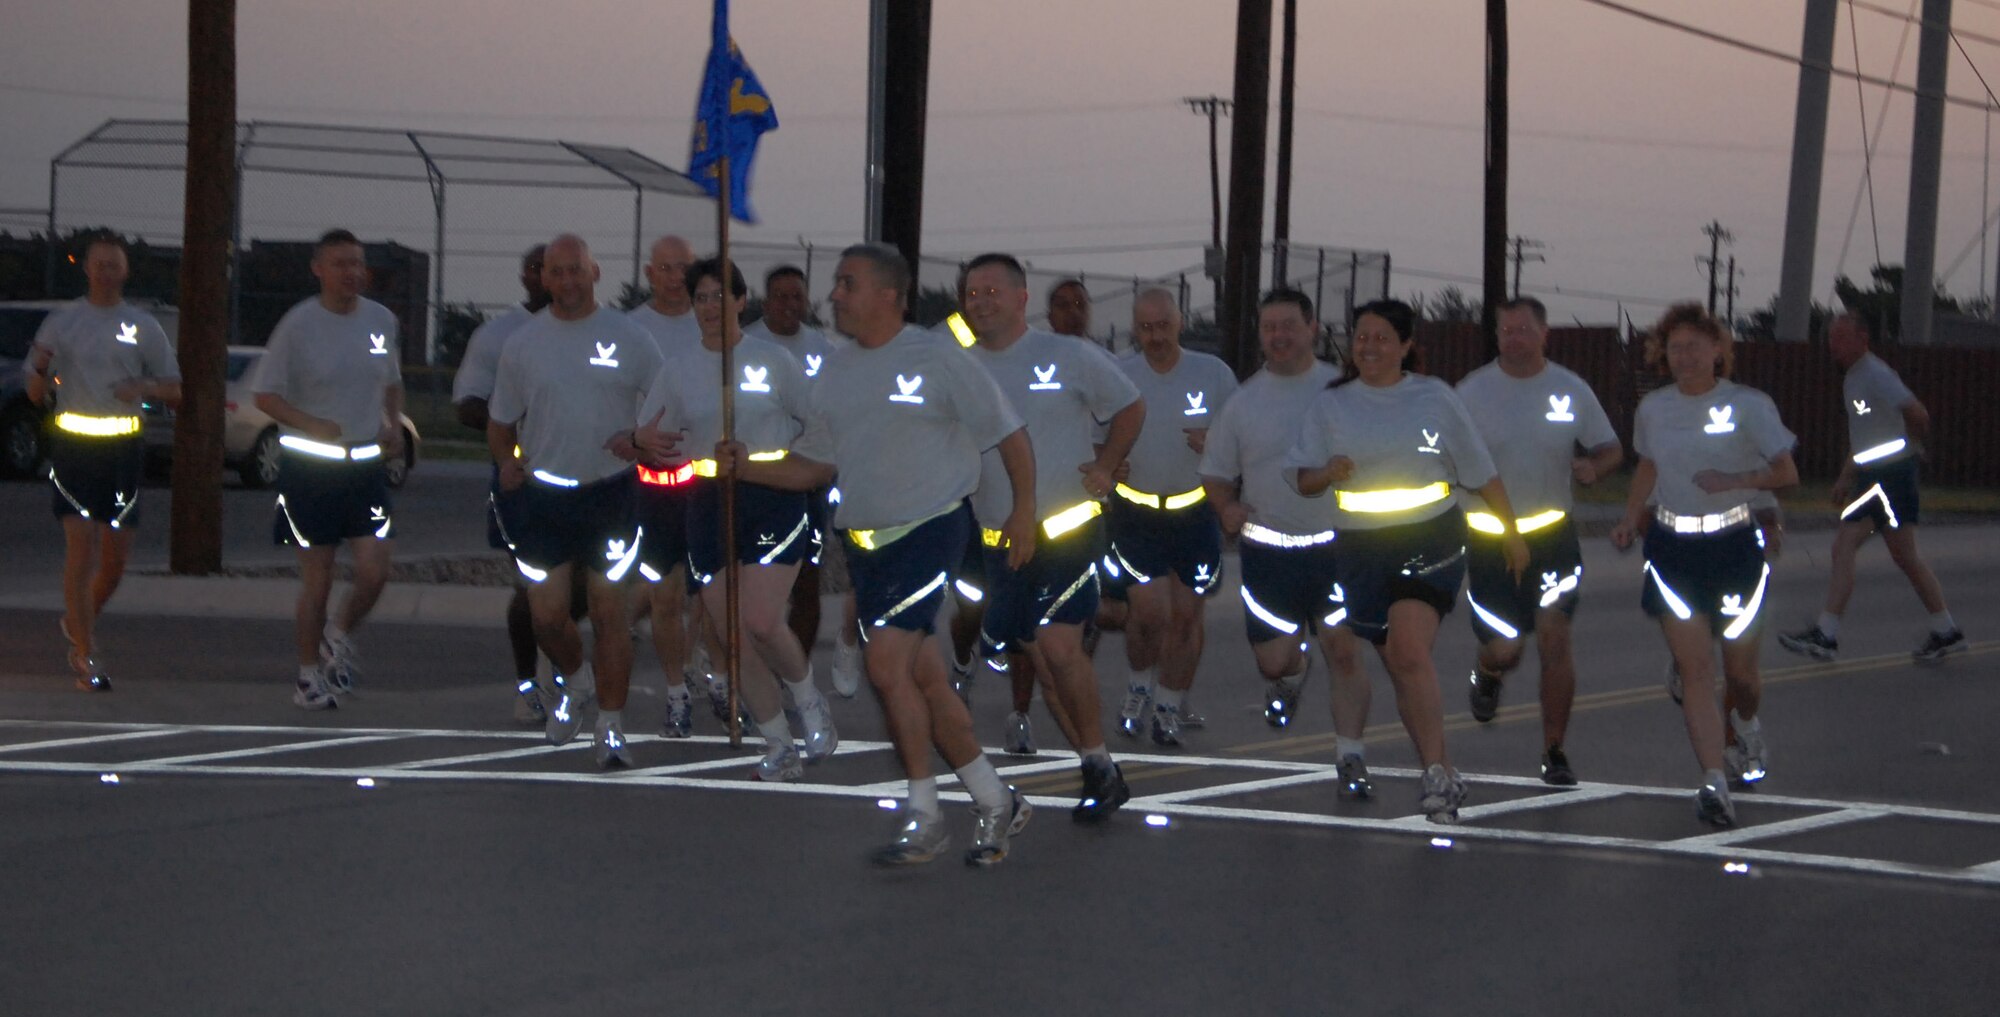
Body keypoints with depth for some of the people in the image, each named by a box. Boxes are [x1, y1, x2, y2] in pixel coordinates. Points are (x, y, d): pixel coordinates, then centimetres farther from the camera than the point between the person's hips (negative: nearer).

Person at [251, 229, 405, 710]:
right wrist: (313, 426, -20)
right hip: (308, 467, -3)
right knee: (317, 579, 0)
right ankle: (310, 673, 16)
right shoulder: (298, 324, -8)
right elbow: (266, 395, -5)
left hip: (366, 464, 3)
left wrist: (394, 426, 4)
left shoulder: (382, 321, 6)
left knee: (374, 570, -8)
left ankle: (339, 636, 21)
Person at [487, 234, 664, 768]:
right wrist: (507, 459, -7)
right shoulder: (522, 344, 6)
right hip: (544, 496, 2)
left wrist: (639, 439, -13)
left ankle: (611, 725, 6)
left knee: (609, 611, -3)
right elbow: (501, 422, 14)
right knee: (547, 615, 3)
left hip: (611, 492, -2)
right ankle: (575, 679, 34)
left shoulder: (629, 338, 1)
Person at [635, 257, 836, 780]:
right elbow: (652, 445, 9)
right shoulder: (678, 369, 9)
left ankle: (809, 700, 11)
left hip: (773, 499, -3)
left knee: (761, 622, -18)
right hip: (708, 506, 3)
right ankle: (779, 747, 11)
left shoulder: (773, 359, 1)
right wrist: (644, 442, -13)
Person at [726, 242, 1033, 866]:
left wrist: (1023, 510, -6)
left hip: (930, 528, -6)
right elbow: (815, 467, 16)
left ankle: (923, 816, -8)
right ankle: (994, 802, 18)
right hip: (863, 537, 6)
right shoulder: (834, 372, 12)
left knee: (887, 662, -18)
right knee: (922, 677, 6)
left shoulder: (936, 360, -6)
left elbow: (1009, 435, -1)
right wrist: (746, 468, 1)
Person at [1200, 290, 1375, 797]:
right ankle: (1294, 674, 42)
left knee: (1344, 651, -10)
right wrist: (1227, 507, -8)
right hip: (1268, 550, 2)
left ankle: (1351, 759, 1)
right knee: (1273, 661, 4)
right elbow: (1215, 473, 12)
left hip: (1337, 546, -2)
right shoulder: (1243, 402, 6)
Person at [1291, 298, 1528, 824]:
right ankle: (1443, 774, 17)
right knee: (1399, 667, 6)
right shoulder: (1332, 405, 7)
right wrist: (1329, 473, -17)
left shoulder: (1434, 397, 4)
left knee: (1410, 650, -22)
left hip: (1431, 539, -3)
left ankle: (1434, 773, -22)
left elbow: (1481, 471, 11)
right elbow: (1303, 481, 5)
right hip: (1361, 549, 3)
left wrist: (1511, 533, 13)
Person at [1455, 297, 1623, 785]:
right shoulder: (1472, 391, -2)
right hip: (1488, 538, 0)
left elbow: (1612, 450, 8)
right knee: (1502, 649, 1)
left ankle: (1554, 751, -1)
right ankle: (1489, 672, 41)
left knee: (1554, 636, -12)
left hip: (1553, 533, 0)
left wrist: (1593, 466, -15)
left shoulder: (1572, 390, 0)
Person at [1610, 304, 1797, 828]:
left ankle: (1744, 729, 44)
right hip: (1672, 548, 2)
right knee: (1695, 669, -10)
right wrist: (1630, 520, 8)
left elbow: (1786, 473, -6)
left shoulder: (1749, 406, -6)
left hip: (1734, 545, -2)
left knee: (1740, 670, 9)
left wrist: (1736, 480, -23)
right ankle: (1715, 780, -16)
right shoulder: (1653, 408, 5)